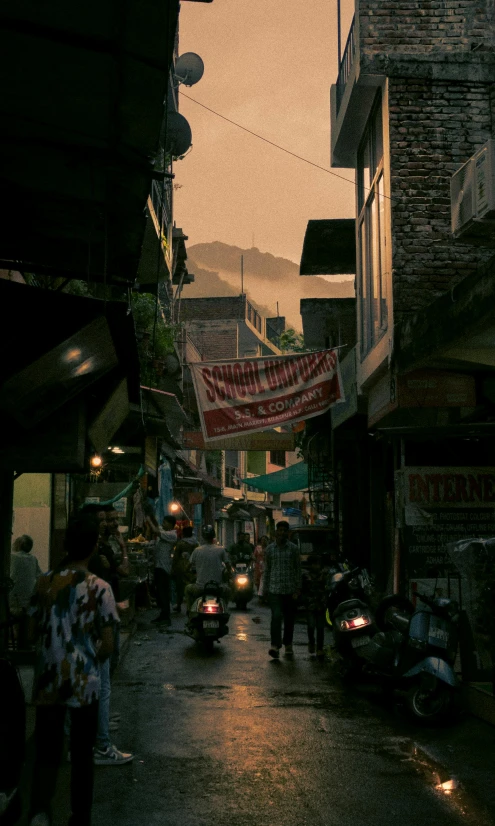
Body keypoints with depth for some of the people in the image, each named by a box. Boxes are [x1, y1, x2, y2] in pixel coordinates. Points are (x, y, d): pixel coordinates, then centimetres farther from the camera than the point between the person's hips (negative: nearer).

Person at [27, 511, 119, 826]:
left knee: (47, 752, 10)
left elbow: (33, 632, 7)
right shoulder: (100, 588, -12)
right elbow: (108, 646, -10)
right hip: (85, 684, -2)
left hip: (48, 681, 2)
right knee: (82, 755, 13)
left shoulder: (45, 582, -2)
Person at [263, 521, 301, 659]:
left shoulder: (293, 548, 3)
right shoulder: (270, 549, 7)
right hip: (274, 589, 0)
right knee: (276, 616, -14)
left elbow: (298, 569, 3)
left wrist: (298, 588, -4)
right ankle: (275, 645, -19)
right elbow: (266, 570, 12)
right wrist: (265, 589, 10)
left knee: (289, 618, 9)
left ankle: (288, 645, 22)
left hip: (290, 589, 0)